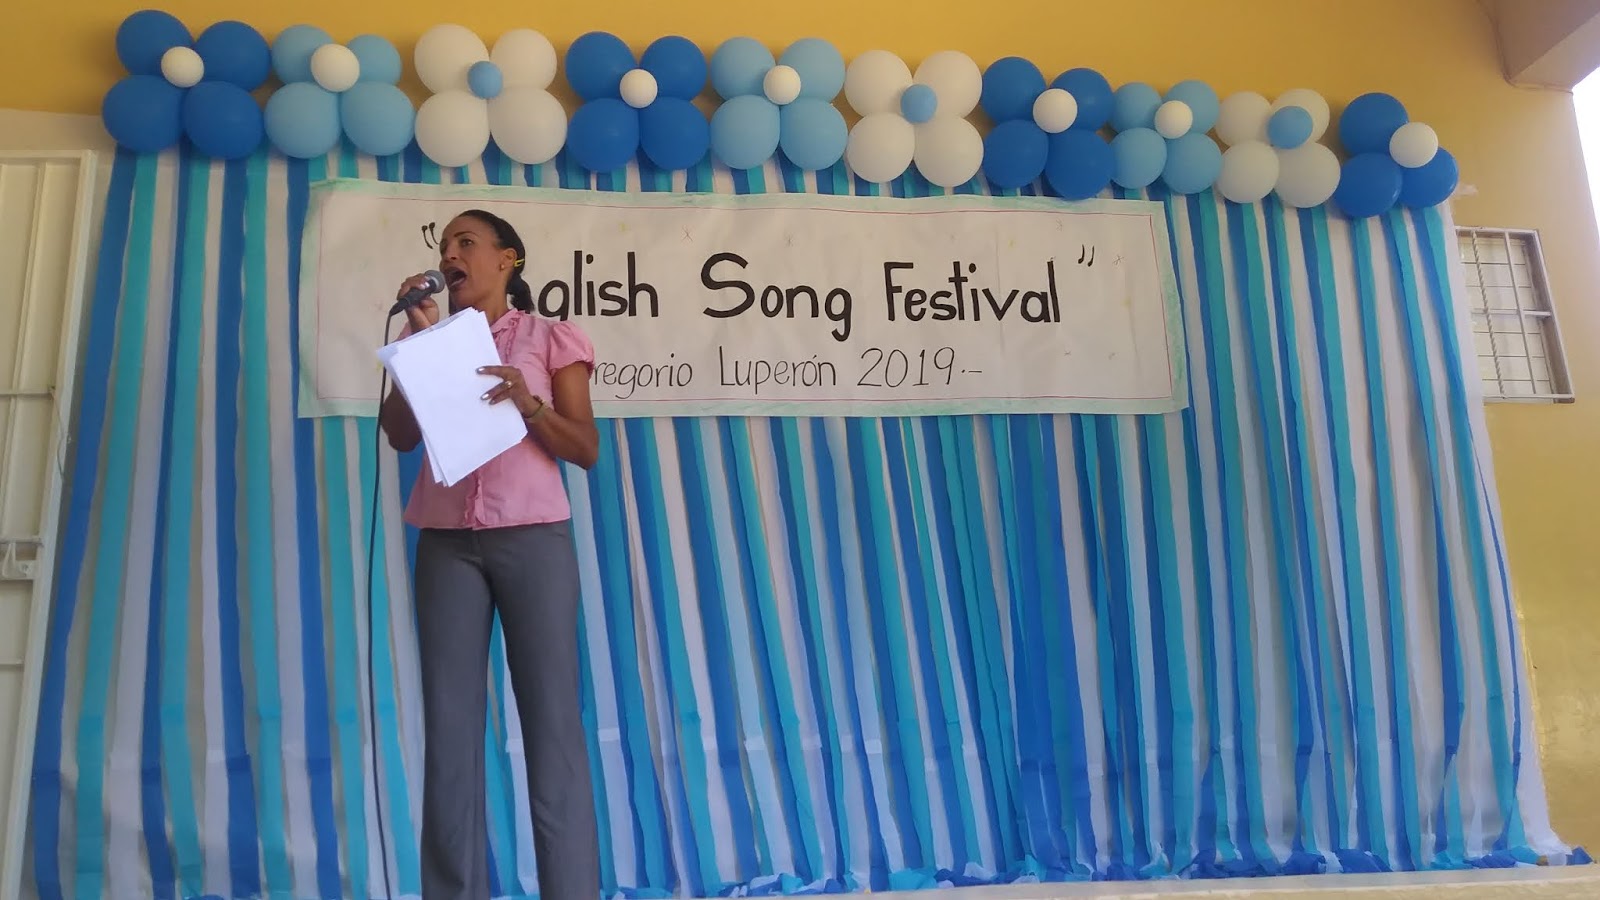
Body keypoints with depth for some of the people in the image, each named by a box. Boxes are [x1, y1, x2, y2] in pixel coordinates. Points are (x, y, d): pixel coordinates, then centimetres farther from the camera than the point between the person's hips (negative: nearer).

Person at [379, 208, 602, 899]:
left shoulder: (548, 337, 8)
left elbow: (586, 449, 2)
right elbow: (400, 435, 5)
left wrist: (529, 404, -14)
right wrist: (418, 337, 0)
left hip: (532, 534, -3)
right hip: (447, 539, 3)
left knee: (552, 718, -6)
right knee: (449, 721, -1)